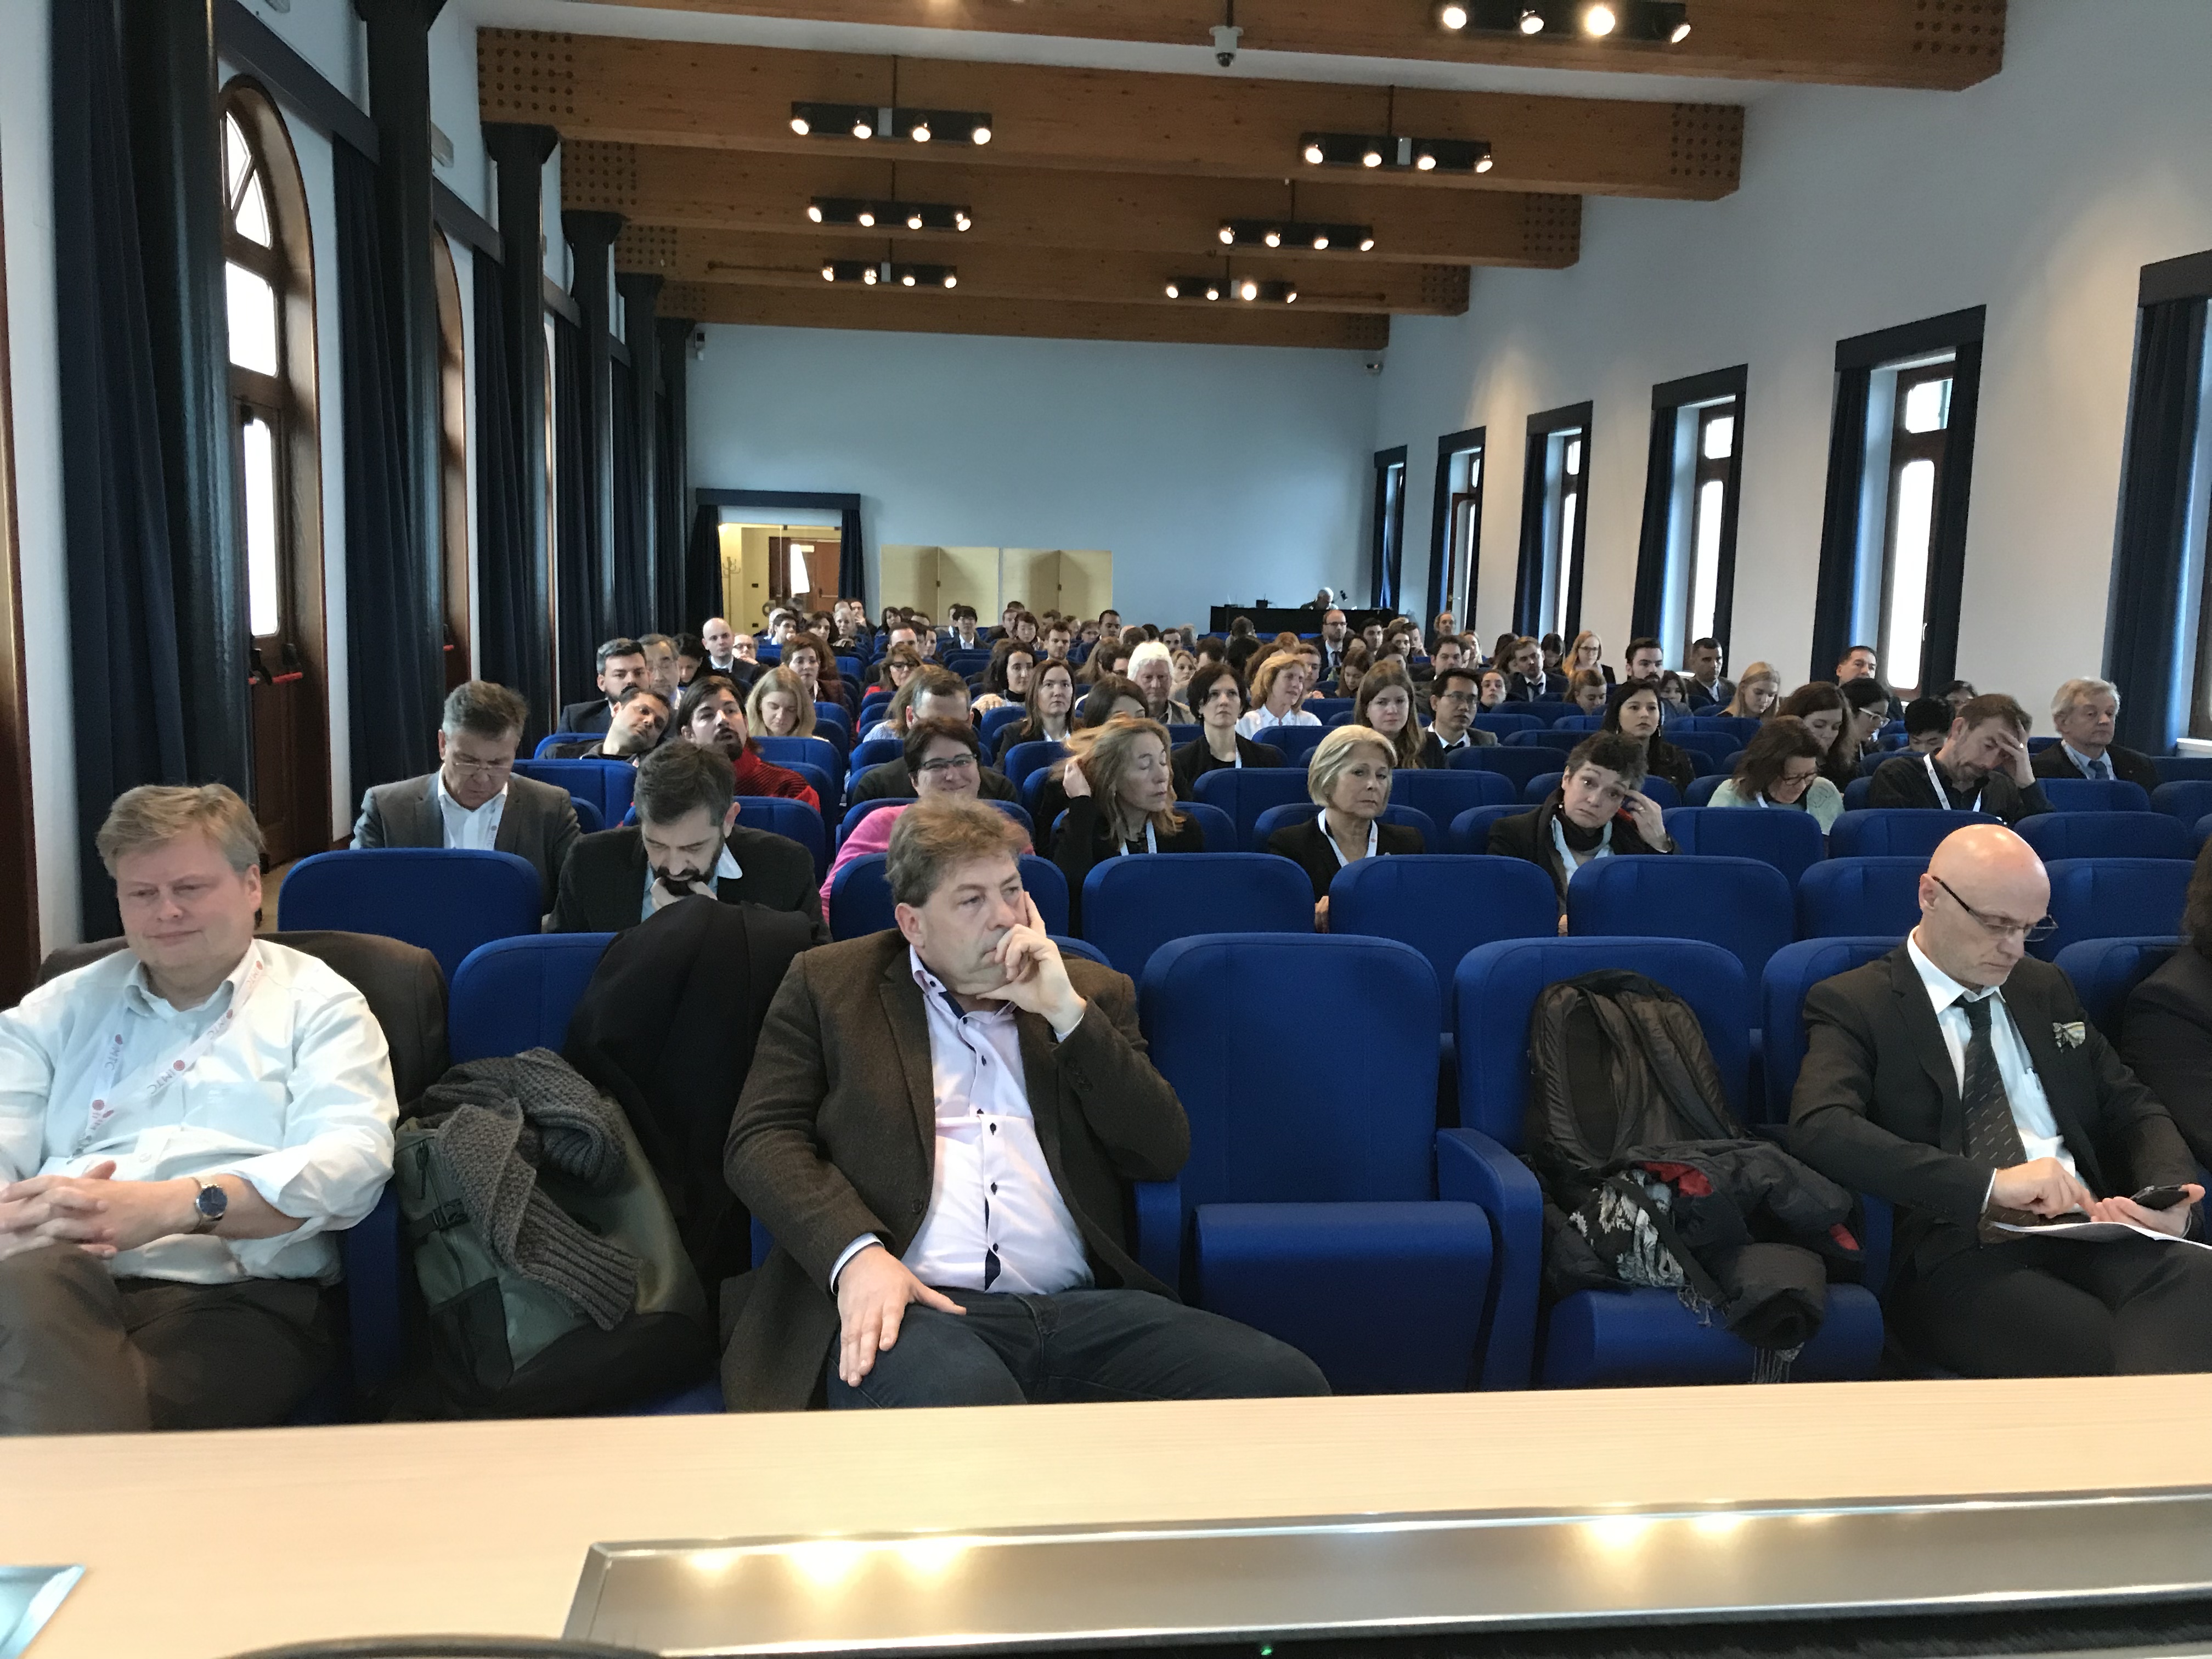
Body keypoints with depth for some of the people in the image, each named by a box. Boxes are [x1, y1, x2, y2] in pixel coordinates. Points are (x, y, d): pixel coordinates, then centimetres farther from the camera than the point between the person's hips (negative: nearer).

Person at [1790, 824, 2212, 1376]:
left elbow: (2132, 1108, 23)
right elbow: (1820, 1129, -15)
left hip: (2088, 1229, 6)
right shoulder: (1853, 1005, 2)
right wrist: (1990, 1183, -24)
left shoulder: (2045, 989, 22)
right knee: (2106, 1352, -35)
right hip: (1956, 1256, -6)